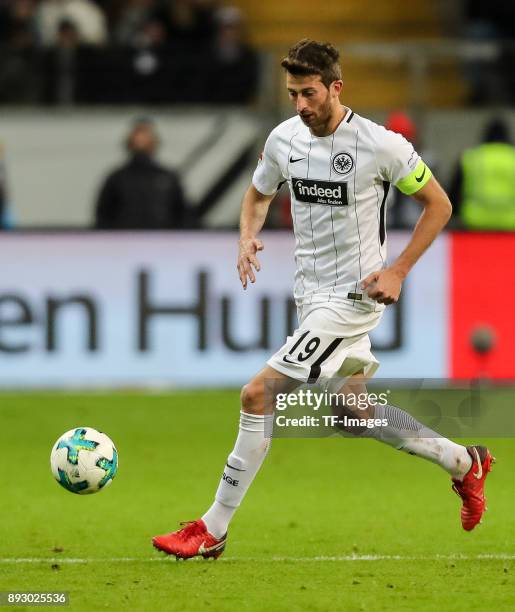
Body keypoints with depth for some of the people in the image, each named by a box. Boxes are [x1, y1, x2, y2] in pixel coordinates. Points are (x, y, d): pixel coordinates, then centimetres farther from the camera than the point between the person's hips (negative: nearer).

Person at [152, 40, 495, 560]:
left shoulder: (381, 145, -17)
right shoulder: (284, 138, 0)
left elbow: (438, 205, -5)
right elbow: (258, 194, 18)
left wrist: (398, 271, -13)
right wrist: (248, 239, -3)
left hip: (351, 297, -8)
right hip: (310, 295, 8)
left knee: (258, 395, -14)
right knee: (355, 410, 19)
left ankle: (212, 530, -8)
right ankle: (464, 463, 38)